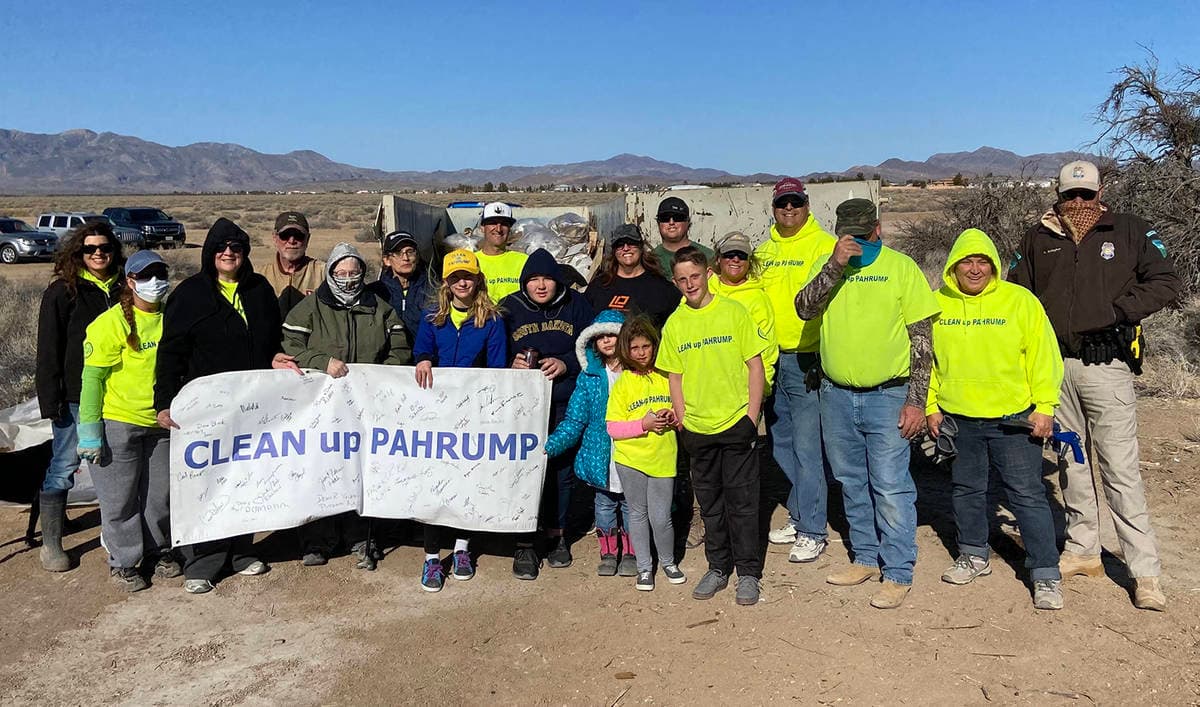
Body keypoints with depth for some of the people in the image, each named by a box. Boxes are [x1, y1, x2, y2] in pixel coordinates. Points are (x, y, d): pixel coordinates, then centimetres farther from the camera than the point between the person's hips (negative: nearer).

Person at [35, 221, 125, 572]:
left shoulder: (122, 289, 8)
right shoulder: (62, 291, -4)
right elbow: (49, 350, -5)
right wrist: (50, 399, -11)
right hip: (76, 396, -4)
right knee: (64, 467, 2)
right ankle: (51, 543, 12)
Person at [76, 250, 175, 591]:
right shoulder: (111, 323, -11)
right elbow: (92, 378, -11)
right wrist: (90, 431, -13)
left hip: (162, 423, 5)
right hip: (118, 422, -5)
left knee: (160, 493, 14)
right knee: (120, 497, 5)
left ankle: (158, 551, 32)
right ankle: (123, 562, 20)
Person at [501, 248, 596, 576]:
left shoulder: (576, 304, 3)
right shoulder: (508, 308, 1)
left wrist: (566, 364, -12)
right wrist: (512, 364, -16)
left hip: (566, 404, 1)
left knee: (562, 469, 10)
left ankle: (557, 534, 28)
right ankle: (523, 544, 10)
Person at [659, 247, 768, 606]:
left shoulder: (733, 312, -3)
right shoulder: (674, 324, 4)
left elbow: (755, 365, -2)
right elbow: (675, 377, 9)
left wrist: (752, 415, -7)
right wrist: (682, 420, 1)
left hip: (736, 424, -3)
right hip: (697, 428, 3)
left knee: (742, 501, 4)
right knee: (710, 503, 14)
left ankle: (748, 572, 17)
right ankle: (718, 567, 27)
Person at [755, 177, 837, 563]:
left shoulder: (823, 244, -6)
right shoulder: (764, 251, 14)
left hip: (806, 359, -7)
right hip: (771, 358, 7)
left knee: (806, 448, -4)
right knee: (781, 445, 16)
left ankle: (812, 530, 7)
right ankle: (798, 515, 31)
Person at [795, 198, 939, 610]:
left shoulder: (901, 268, -3)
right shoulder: (827, 265, 6)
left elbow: (922, 339, -4)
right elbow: (804, 309, -10)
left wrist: (916, 401, -9)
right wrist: (836, 264, -19)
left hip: (887, 395, -4)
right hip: (836, 394, 4)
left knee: (891, 488, -3)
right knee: (852, 483, 15)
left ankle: (898, 574, 8)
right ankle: (866, 558, 31)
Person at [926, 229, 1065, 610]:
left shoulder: (1021, 301, -5)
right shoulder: (938, 304, 3)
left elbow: (1044, 357, -4)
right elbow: (929, 359, 9)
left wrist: (1044, 407, -9)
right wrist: (932, 406, 6)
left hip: (1013, 420, -3)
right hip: (958, 419, 3)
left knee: (1027, 493, -1)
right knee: (966, 489, 15)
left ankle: (1046, 575, 8)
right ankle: (974, 555, 34)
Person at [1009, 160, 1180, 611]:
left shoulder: (1130, 231, 3)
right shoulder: (1038, 239, 11)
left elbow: (1167, 283, 0)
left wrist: (1117, 311, -12)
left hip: (1106, 367, -4)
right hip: (1055, 367, 4)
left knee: (1121, 471, -6)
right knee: (1071, 463, 13)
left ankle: (1146, 572, 0)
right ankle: (1083, 552, 26)